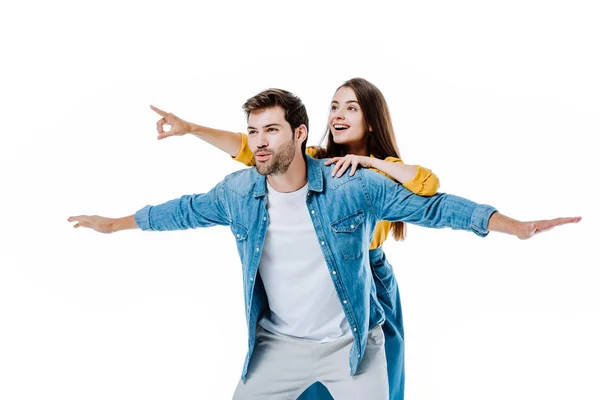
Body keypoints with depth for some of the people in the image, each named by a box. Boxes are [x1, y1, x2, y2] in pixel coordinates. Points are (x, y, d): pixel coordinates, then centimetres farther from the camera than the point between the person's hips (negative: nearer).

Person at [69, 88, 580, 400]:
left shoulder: (354, 186, -17)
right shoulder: (238, 191, -8)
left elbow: (429, 206, -10)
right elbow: (187, 210, 9)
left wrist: (517, 227, -13)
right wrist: (115, 223, 20)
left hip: (352, 342, -2)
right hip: (278, 344, 2)